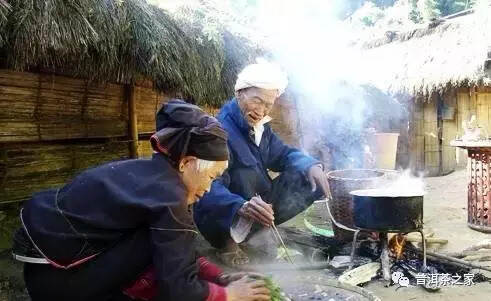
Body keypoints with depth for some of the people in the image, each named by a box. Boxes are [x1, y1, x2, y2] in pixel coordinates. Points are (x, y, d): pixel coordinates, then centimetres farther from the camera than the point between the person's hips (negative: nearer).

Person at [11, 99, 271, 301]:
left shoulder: (150, 172, 3)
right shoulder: (167, 196, -24)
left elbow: (177, 254, 10)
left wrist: (219, 276, 4)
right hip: (53, 275, -9)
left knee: (165, 246, 7)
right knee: (165, 245, -16)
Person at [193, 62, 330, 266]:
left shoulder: (259, 127, 3)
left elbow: (283, 154, 11)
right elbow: (211, 189, -34)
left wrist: (310, 166, -11)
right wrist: (241, 207, -53)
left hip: (259, 211, 8)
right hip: (219, 219, -8)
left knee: (305, 180, 1)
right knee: (246, 175, -35)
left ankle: (257, 234, 5)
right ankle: (227, 243, -12)